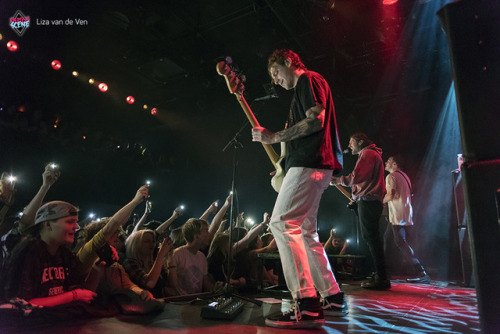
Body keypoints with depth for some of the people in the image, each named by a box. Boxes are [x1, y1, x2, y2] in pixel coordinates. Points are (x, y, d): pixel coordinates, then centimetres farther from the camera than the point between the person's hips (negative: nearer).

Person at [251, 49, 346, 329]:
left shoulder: (308, 79, 0)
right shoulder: (303, 89, 30)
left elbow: (316, 119, -16)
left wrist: (274, 137, -13)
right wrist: (284, 163, 21)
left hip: (310, 163, -11)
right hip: (315, 164, 11)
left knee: (282, 223, -17)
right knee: (305, 231, 10)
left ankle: (307, 306, -18)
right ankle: (333, 298, 16)